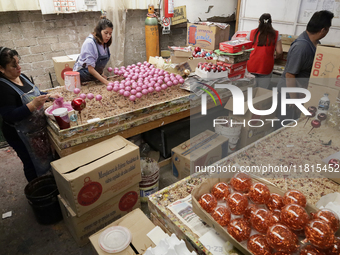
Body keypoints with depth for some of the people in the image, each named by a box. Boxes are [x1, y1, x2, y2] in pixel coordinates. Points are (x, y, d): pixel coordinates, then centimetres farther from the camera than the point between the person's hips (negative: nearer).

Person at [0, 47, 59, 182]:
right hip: (22, 135, -9)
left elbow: (33, 93, 17)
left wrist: (49, 96, 2)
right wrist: (33, 104, -36)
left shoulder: (21, 77, 1)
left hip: (39, 128, 9)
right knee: (33, 165, 9)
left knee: (46, 157, 23)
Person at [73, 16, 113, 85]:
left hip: (95, 77, 6)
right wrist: (106, 82, -32)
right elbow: (90, 69, -24)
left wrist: (101, 75, -7)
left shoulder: (105, 43, -1)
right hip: (83, 79, -6)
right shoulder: (89, 43, -21)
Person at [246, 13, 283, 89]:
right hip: (265, 68, -1)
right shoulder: (275, 35, 1)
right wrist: (275, 57, 20)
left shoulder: (252, 33, 4)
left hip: (251, 67, 2)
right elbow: (279, 52, -1)